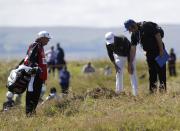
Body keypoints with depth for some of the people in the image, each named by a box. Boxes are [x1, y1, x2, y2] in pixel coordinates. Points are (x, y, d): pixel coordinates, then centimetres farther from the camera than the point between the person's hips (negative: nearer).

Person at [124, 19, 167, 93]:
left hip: (158, 51, -7)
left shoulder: (147, 26, -18)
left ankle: (163, 89, -7)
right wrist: (130, 64, 4)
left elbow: (158, 35, -18)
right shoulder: (134, 35, 3)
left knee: (161, 71, -8)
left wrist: (161, 50, -18)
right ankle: (153, 89, 14)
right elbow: (133, 49, 5)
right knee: (151, 71, 9)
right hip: (149, 52, 7)